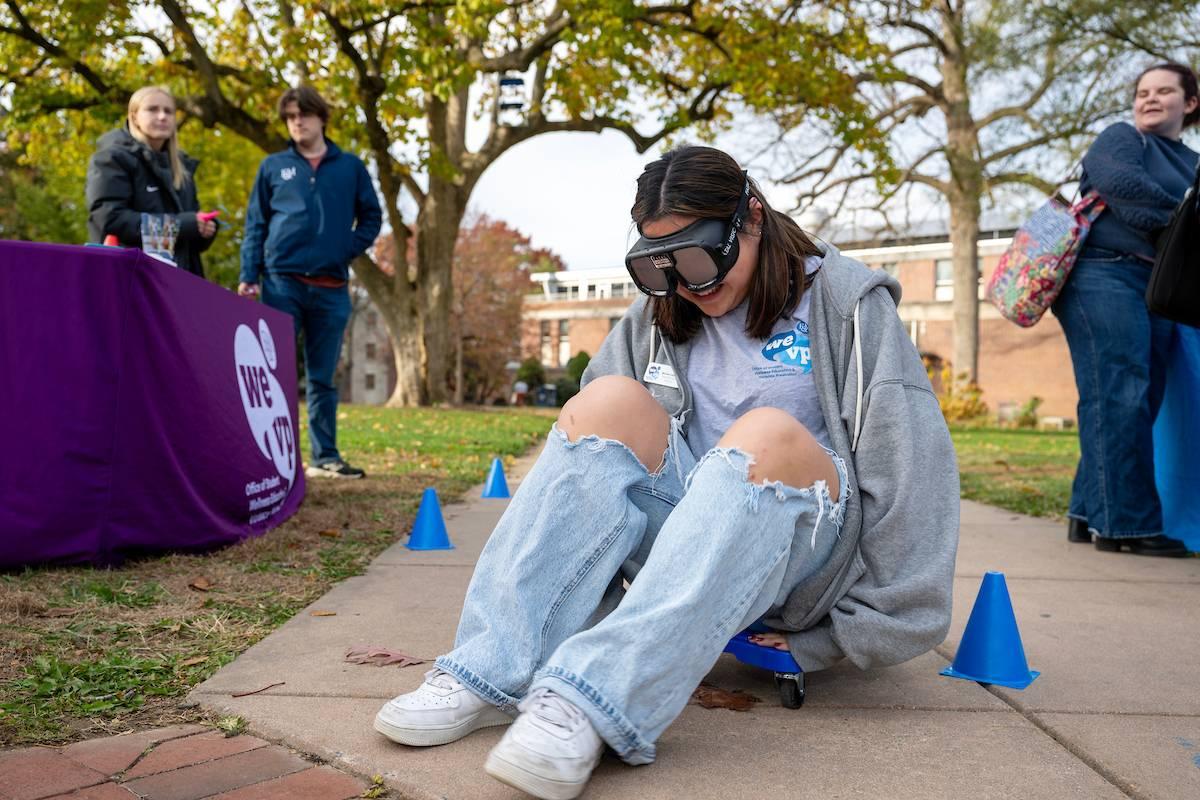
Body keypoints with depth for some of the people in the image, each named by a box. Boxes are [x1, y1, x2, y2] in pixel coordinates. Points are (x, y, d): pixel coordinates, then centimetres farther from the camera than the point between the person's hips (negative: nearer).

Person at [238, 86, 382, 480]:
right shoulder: (273, 167, 9)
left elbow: (371, 218, 13)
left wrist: (348, 251, -3)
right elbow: (255, 225, 7)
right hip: (282, 282, -1)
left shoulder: (350, 167, 10)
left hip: (331, 287, 1)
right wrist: (249, 275, -4)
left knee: (323, 377, 7)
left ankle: (325, 457, 13)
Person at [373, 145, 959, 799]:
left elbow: (910, 456, -10)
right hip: (690, 540, 4)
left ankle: (589, 701, -45)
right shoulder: (655, 320, 11)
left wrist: (861, 631, -15)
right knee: (612, 401, -20)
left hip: (804, 555, -3)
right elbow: (584, 446, 7)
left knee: (771, 433, -34)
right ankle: (491, 674, -30)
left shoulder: (847, 303, -2)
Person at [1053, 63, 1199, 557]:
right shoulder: (1122, 138, 5)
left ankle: (1091, 514, 11)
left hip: (1157, 288, 8)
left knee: (1140, 403, 5)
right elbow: (1118, 182, -16)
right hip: (1105, 276, -8)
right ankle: (1127, 523, -10)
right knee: (1119, 400, -12)